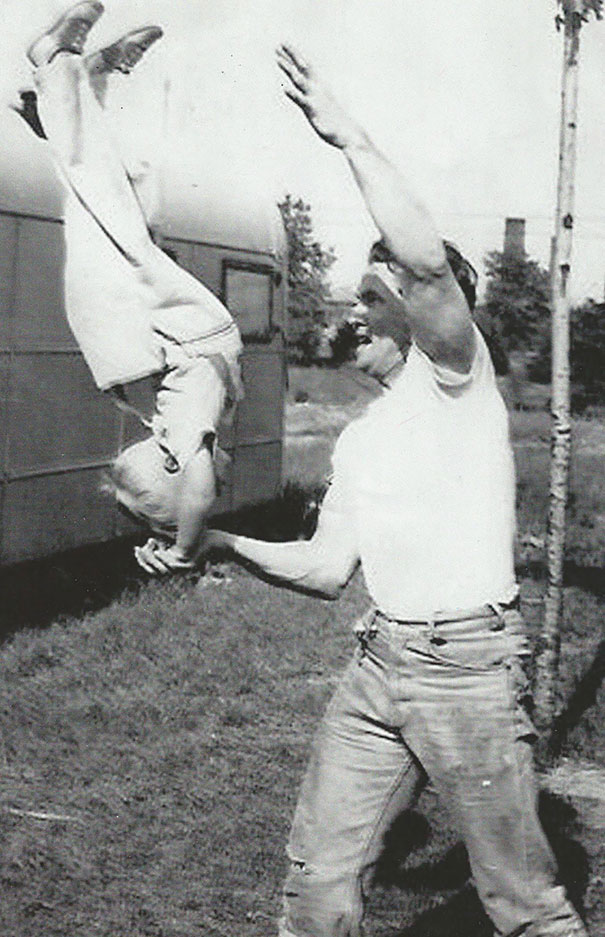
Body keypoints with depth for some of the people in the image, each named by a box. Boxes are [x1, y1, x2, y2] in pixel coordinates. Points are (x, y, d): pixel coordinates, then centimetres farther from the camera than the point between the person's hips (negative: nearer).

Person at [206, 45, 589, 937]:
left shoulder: (458, 373, -3)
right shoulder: (361, 439, 20)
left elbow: (430, 259, -25)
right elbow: (327, 568, 18)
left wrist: (351, 139, -20)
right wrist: (222, 541, 6)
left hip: (468, 664, -7)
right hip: (379, 664, 7)